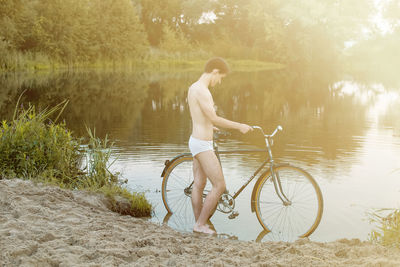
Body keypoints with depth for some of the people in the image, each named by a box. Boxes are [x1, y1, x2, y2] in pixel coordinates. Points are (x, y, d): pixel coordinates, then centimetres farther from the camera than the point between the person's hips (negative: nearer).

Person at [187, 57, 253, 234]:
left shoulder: (193, 88, 12)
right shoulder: (202, 91, -20)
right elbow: (214, 119, -26)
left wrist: (210, 128, 40)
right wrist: (239, 126, -17)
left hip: (196, 141, 10)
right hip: (202, 145, -10)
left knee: (198, 185, 14)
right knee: (219, 186, -4)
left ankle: (198, 223, 23)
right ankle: (200, 224, 4)